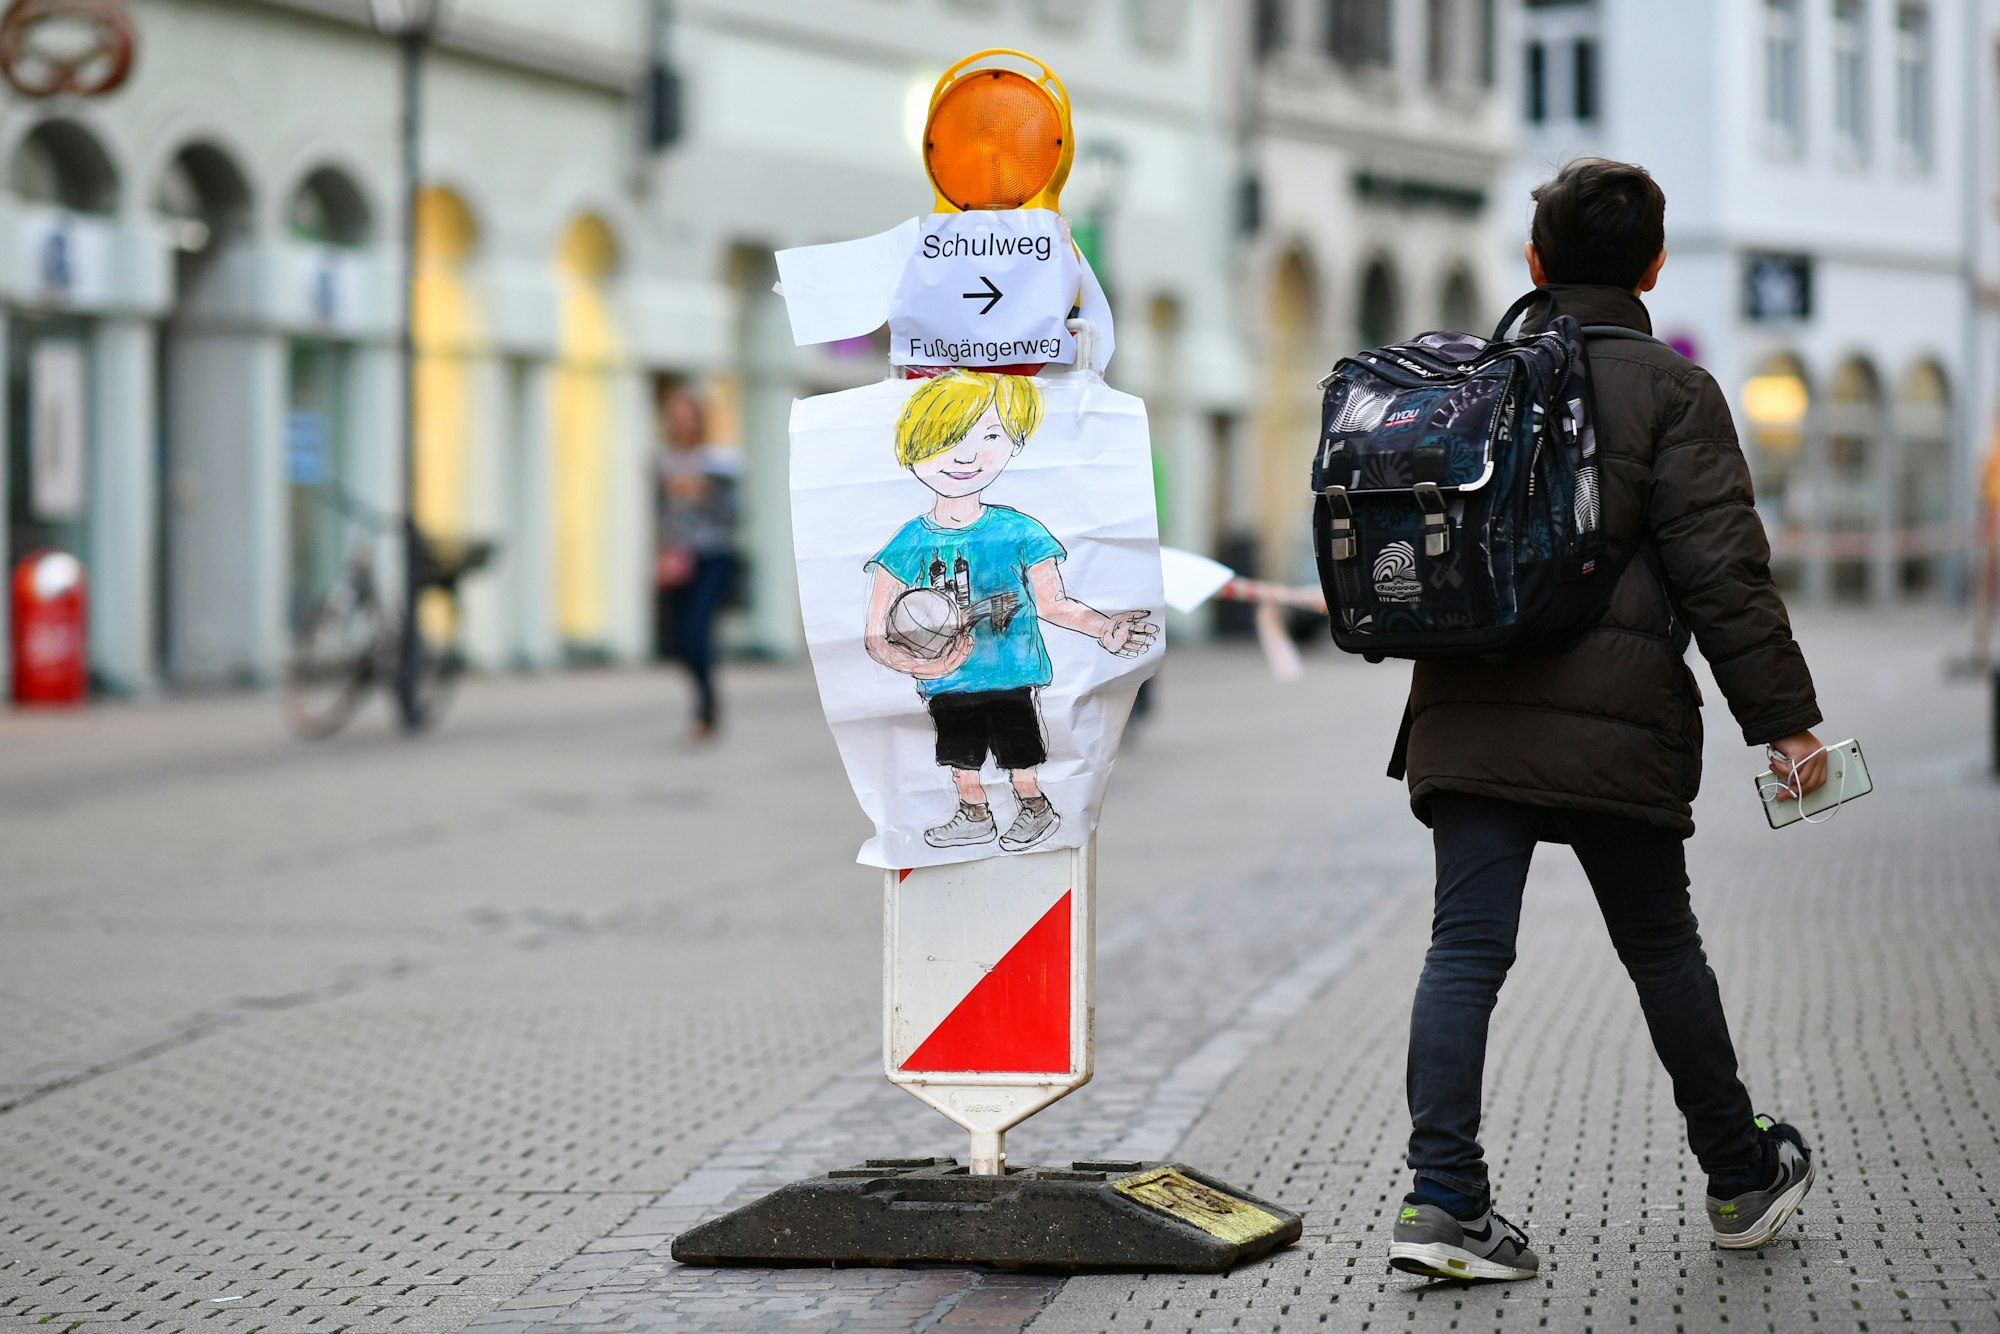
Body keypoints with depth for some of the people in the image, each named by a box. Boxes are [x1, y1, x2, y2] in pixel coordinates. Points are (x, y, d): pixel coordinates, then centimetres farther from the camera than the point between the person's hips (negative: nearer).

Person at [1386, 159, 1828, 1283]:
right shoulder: (1672, 389, -2)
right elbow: (1722, 569, -8)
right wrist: (1785, 717, -5)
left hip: (1467, 716, 4)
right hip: (1612, 724, -3)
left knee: (1466, 947, 0)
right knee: (1663, 948, 9)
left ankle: (1445, 1196, -9)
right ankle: (1742, 1177, 25)